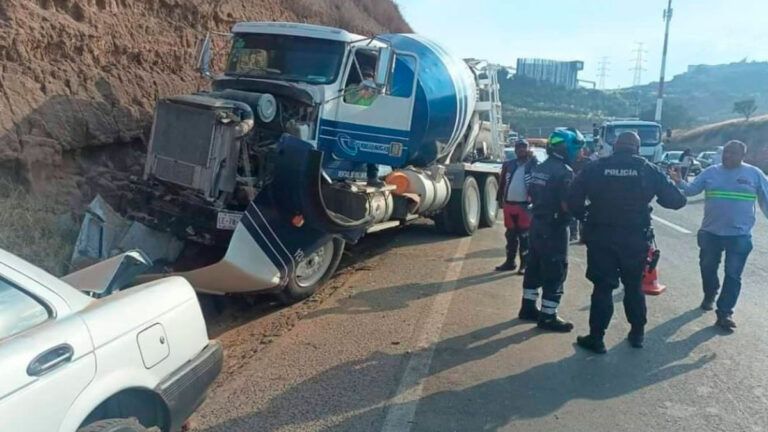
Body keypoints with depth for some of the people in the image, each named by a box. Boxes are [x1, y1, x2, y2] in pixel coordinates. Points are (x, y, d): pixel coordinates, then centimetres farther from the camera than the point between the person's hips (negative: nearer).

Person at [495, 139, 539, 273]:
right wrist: (500, 199, 11)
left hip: (525, 205, -4)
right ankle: (510, 261, 24)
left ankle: (524, 264, 10)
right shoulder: (508, 164, 11)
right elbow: (502, 183, 15)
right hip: (509, 204, 5)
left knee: (524, 236, 2)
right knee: (510, 235, 13)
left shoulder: (533, 165, -1)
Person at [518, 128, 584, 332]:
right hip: (554, 228, -9)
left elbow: (531, 195, 17)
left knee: (534, 267, 17)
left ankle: (528, 307, 27)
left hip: (537, 224, 9)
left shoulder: (539, 168, 9)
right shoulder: (564, 172, -19)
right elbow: (567, 205, -23)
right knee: (555, 272, 0)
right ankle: (548, 317, 6)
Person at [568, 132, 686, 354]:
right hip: (635, 238, 1)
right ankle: (637, 333, 29)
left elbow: (573, 200, -5)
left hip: (601, 236, -1)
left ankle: (596, 337, 8)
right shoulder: (649, 169, 0)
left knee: (602, 287, 6)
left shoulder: (595, 168, -1)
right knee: (634, 286, 18)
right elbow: (676, 200, 2)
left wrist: (586, 218, 10)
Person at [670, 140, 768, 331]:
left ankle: (724, 313, 4)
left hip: (739, 235, -2)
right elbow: (692, 190, 0)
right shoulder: (711, 172, 3)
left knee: (733, 275, 0)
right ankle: (709, 296, 40)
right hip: (710, 232, 2)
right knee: (707, 268, 15)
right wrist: (679, 182, -20)